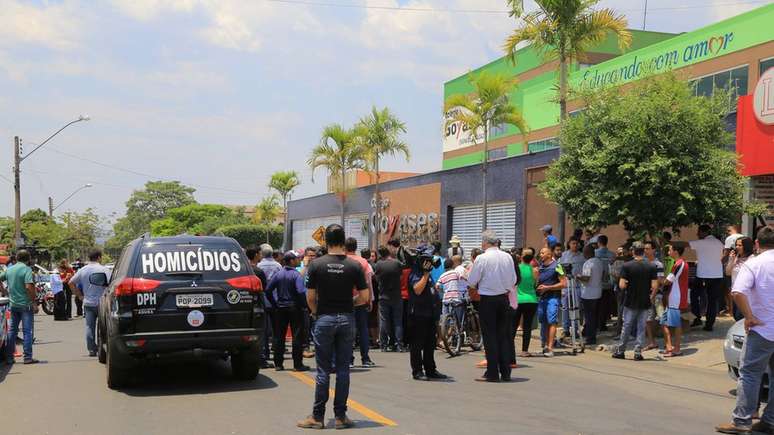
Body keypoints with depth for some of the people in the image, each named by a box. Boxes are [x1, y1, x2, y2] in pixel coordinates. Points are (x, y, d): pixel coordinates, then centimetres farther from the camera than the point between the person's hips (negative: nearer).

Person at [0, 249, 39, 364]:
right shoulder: (27, 269, -12)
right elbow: (29, 287, -21)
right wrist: (34, 303, -17)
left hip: (13, 304, 6)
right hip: (25, 304, -6)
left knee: (12, 330, 12)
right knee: (27, 331, -2)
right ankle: (28, 357, -3)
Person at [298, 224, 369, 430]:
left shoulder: (316, 265, -5)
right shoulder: (354, 266, -2)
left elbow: (310, 297, -4)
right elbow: (364, 297, -2)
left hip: (325, 319, -1)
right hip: (347, 319, 1)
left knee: (323, 370, 3)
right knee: (343, 369, 7)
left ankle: (318, 416, 7)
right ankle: (340, 416, 10)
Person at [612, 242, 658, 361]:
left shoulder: (627, 266, -9)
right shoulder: (651, 267, -4)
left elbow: (622, 285, -14)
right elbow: (655, 286, -8)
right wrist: (651, 297, 8)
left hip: (630, 302, -1)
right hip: (645, 303, 1)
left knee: (627, 327, 9)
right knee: (641, 328, 8)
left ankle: (620, 351, 16)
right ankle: (638, 352, 7)